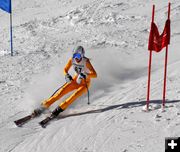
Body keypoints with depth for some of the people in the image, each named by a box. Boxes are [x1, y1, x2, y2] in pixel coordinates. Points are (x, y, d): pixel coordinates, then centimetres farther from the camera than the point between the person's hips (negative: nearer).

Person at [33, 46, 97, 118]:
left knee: (76, 94, -30)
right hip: (76, 79, 4)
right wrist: (67, 75, -22)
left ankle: (60, 108, -31)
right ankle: (45, 105, -15)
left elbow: (95, 75, -32)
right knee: (63, 90, -15)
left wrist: (85, 75, -48)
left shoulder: (86, 61, -26)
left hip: (85, 82, -4)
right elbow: (65, 70, 0)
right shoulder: (72, 60, -13)